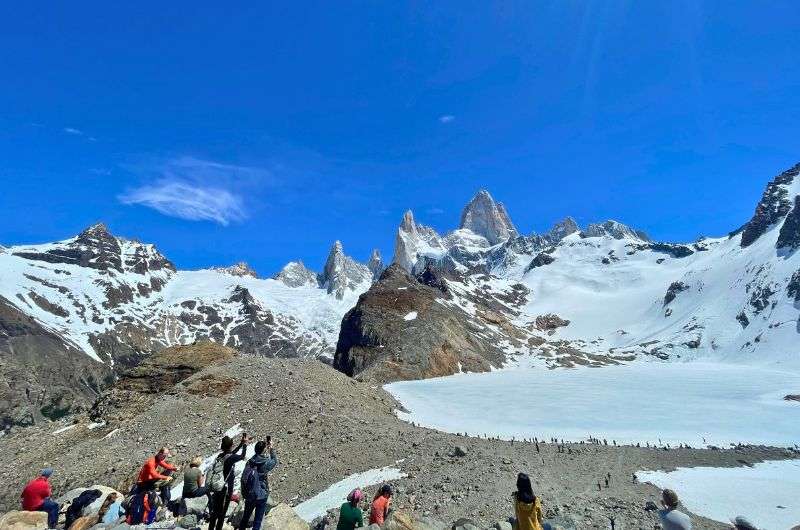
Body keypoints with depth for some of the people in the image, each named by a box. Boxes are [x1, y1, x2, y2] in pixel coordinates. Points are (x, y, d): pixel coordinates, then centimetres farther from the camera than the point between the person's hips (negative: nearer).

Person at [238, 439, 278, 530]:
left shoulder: (250, 462, -9)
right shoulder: (265, 464, -24)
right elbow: (275, 461, -3)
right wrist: (271, 448, 0)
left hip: (248, 495, 5)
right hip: (260, 496, -5)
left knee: (246, 516, 25)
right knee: (257, 520, 11)